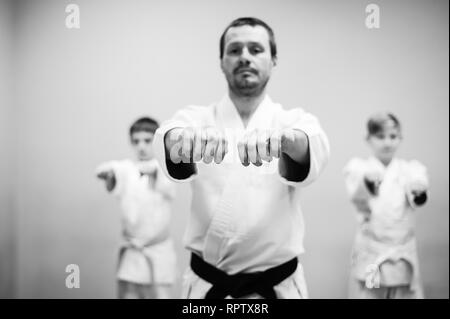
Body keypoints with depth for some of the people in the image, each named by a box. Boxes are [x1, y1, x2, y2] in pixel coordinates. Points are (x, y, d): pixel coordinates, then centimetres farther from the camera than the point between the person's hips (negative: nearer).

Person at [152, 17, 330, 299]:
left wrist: (284, 139, -46)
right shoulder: (197, 118, 0)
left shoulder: (294, 121, -1)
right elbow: (173, 133, -23)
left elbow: (311, 148, -24)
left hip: (277, 285, 0)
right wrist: (182, 139, -46)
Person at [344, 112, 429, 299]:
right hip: (370, 253, -2)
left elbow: (418, 200, -11)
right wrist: (368, 180, -39)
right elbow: (358, 198, -17)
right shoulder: (359, 168, 4)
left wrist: (418, 189, -36)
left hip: (403, 253, 2)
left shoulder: (409, 169, 8)